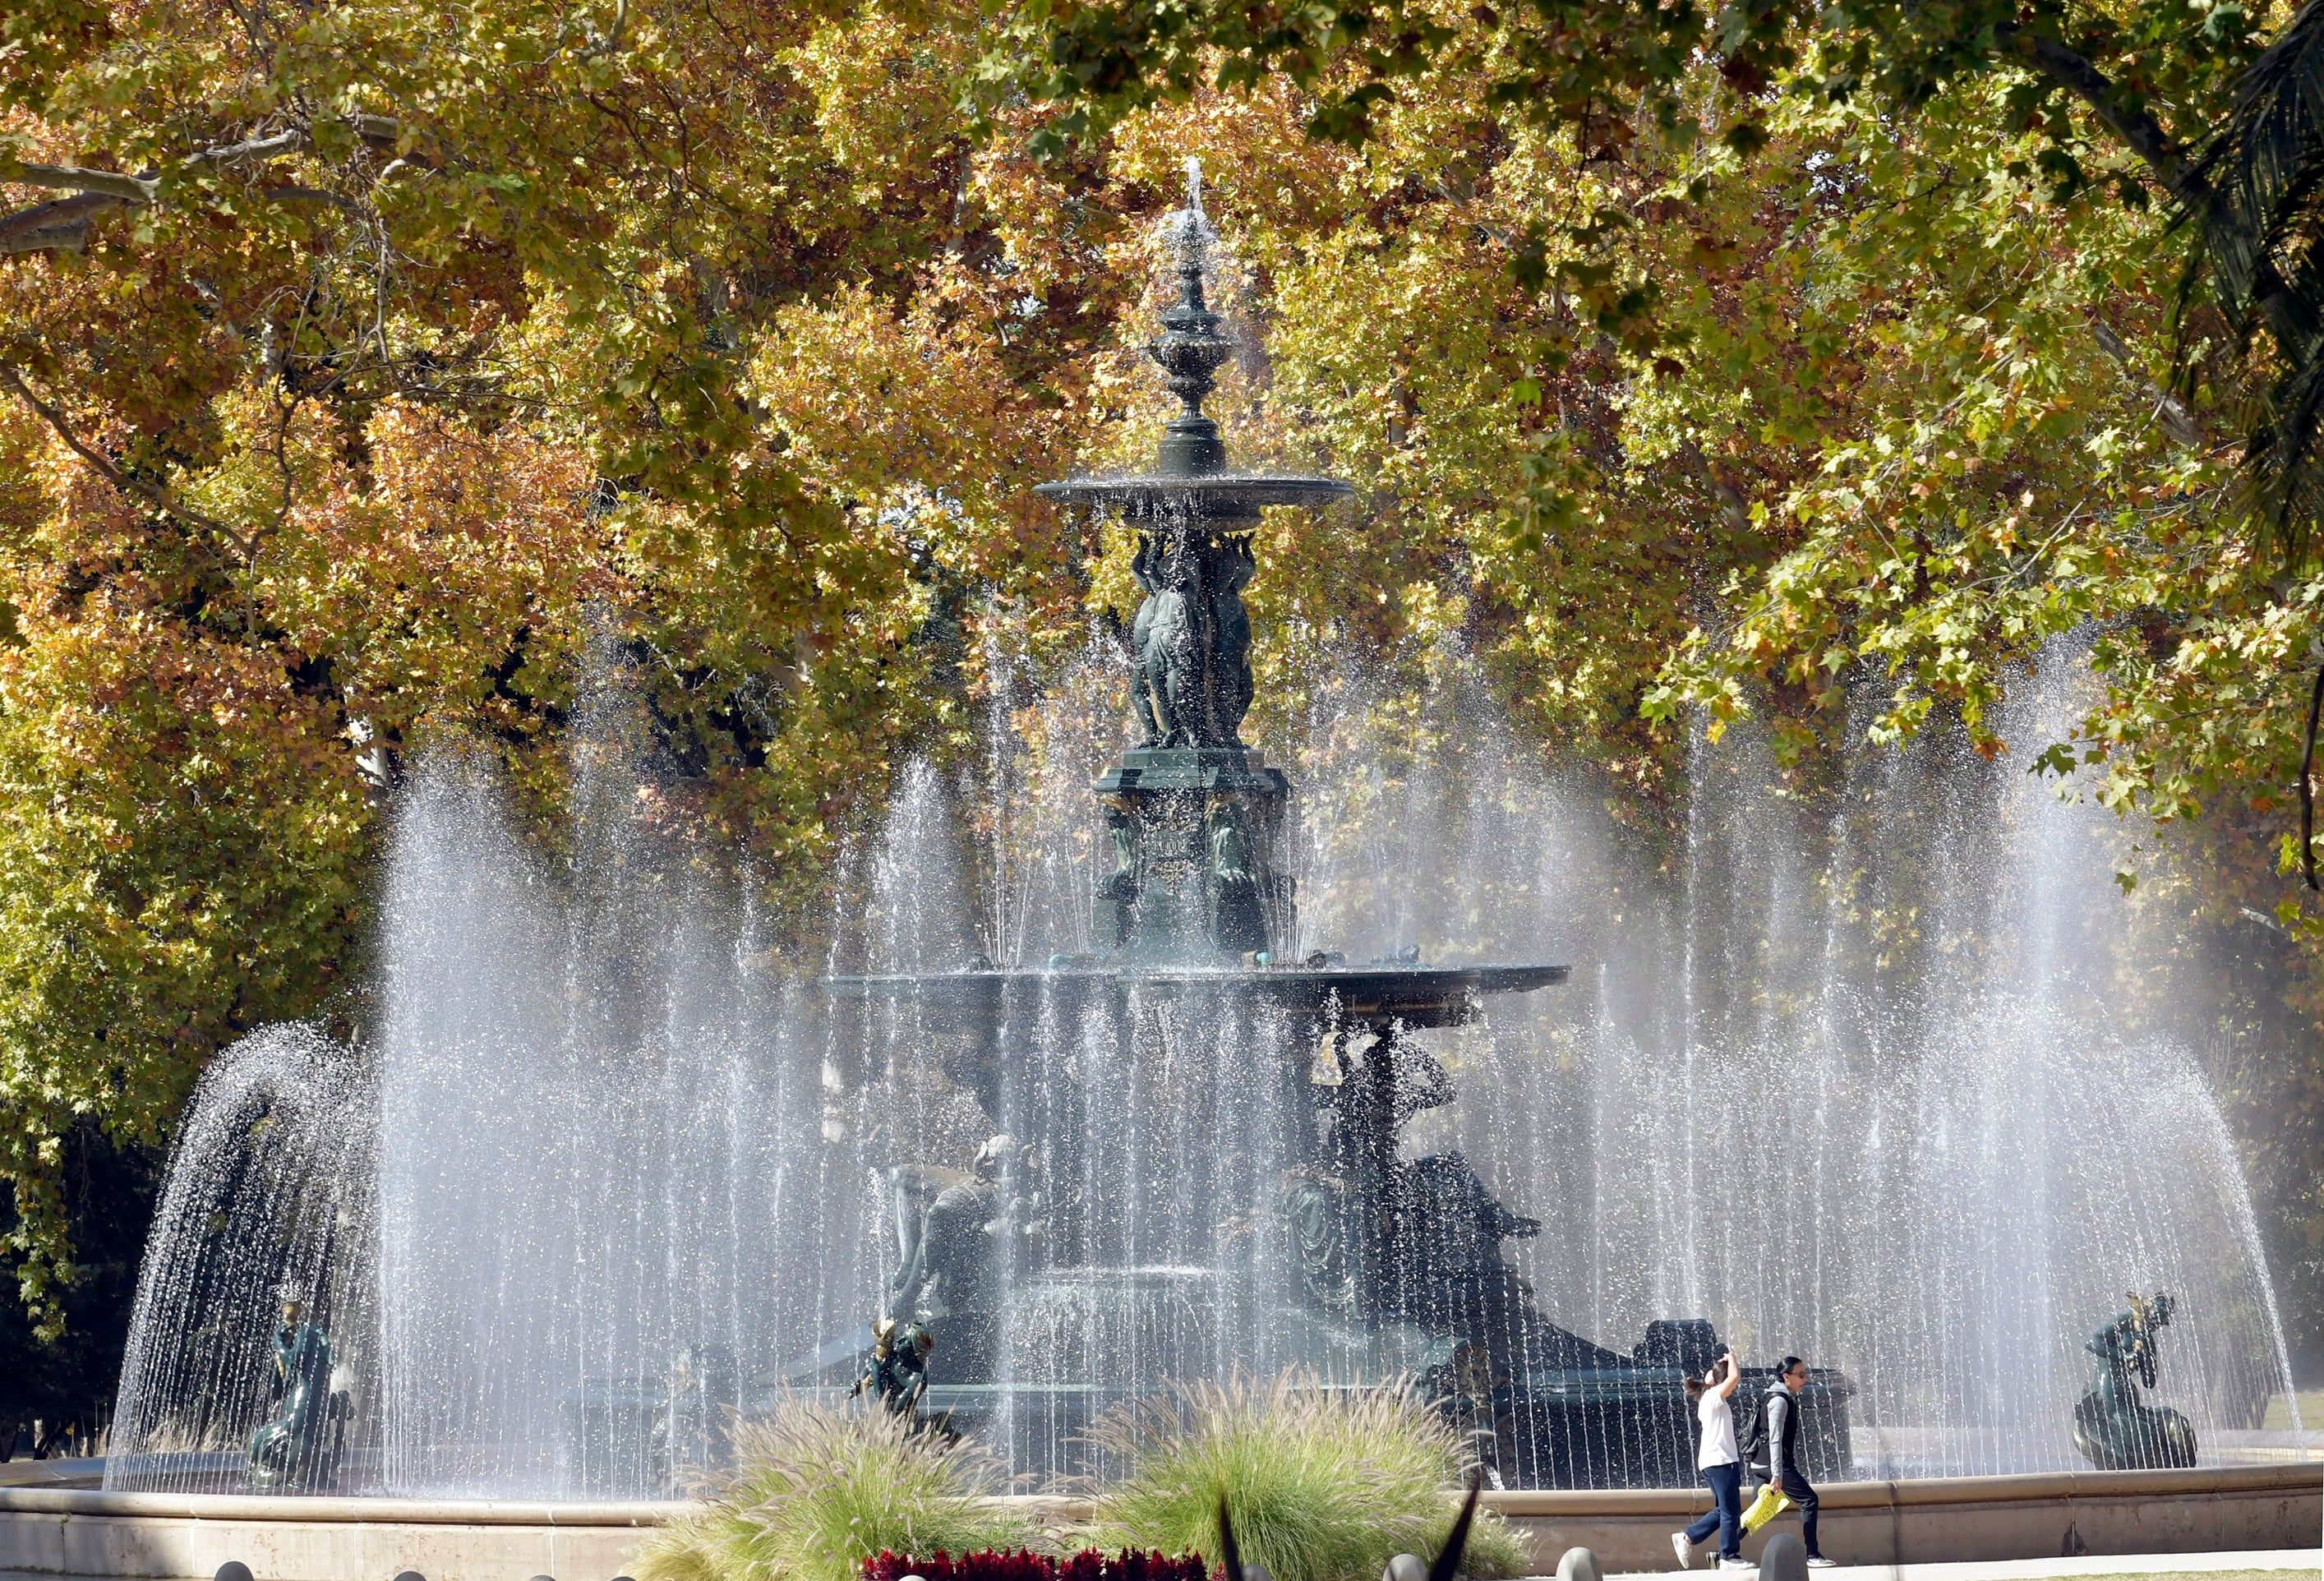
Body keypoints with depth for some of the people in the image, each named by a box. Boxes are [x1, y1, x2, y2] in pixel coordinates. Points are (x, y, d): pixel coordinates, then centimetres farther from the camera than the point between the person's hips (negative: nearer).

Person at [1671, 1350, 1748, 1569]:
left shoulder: (1710, 1398, 17)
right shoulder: (1714, 1396, -10)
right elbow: (1735, 1377, -20)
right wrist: (1731, 1359, -7)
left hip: (1713, 1461, 10)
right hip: (1721, 1461, -10)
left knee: (1722, 1510, 15)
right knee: (1730, 1511, -6)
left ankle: (1687, 1538, 14)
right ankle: (1729, 1557, -4)